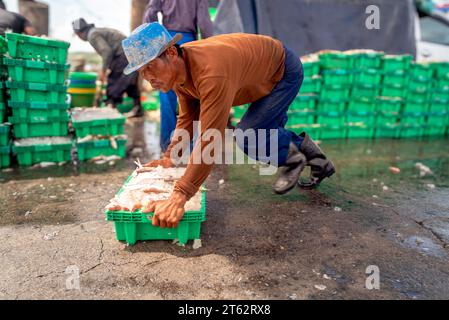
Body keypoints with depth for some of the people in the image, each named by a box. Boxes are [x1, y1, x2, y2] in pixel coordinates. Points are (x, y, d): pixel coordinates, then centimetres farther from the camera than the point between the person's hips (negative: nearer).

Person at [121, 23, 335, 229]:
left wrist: (178, 198, -50)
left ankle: (291, 158, 10)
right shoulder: (178, 69, -14)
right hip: (266, 72, 9)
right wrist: (170, 158, -10)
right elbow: (186, 119, -2)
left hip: (284, 71, -9)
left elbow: (210, 139, -48)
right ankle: (318, 161, 37)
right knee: (266, 132, 18)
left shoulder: (211, 72, -44)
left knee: (247, 136, -19)